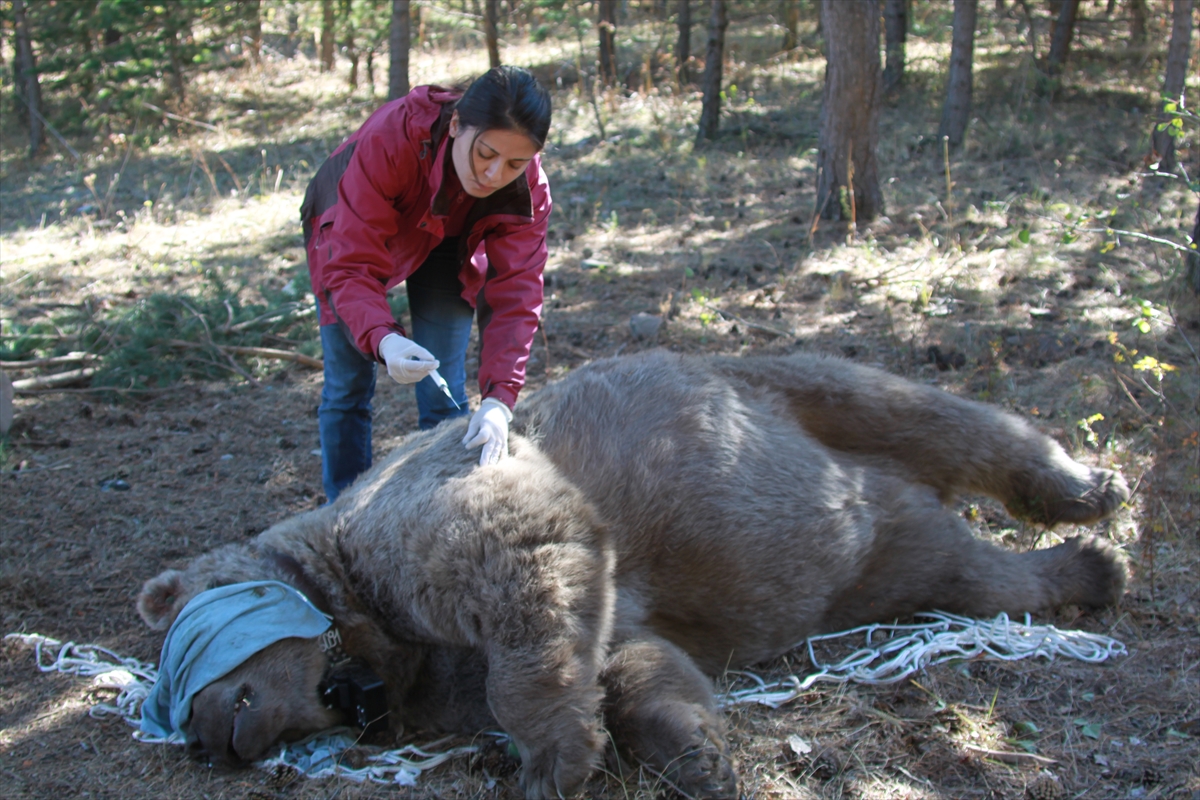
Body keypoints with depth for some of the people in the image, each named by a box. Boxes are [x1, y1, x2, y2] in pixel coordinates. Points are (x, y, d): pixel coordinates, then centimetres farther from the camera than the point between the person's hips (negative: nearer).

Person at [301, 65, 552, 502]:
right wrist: (383, 338, -61)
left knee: (444, 393, -4)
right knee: (347, 387, 0)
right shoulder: (388, 139, -42)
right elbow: (353, 267, -42)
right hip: (350, 230, -2)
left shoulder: (528, 190, -31)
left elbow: (515, 296, -35)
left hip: (444, 247, 2)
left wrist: (499, 397, -49)